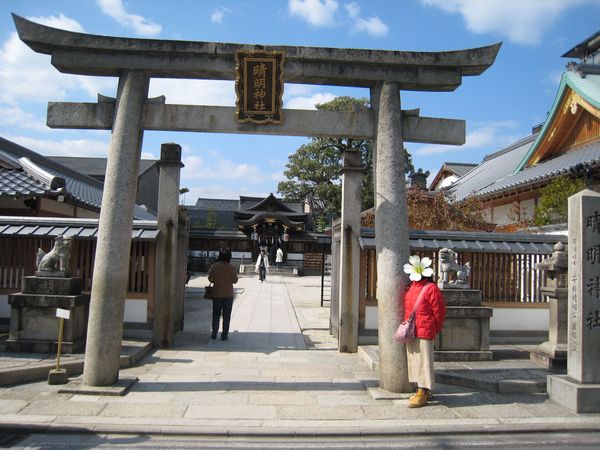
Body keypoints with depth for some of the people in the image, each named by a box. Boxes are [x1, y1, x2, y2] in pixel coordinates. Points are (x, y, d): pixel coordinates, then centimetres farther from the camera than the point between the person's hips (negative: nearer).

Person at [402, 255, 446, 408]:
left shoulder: (431, 288, -11)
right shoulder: (412, 287, 13)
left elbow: (439, 311, -8)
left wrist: (435, 330, 1)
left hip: (424, 331, -8)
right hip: (412, 331, 8)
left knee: (423, 361, -4)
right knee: (414, 360, 14)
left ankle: (423, 394, 2)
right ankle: (423, 391, 26)